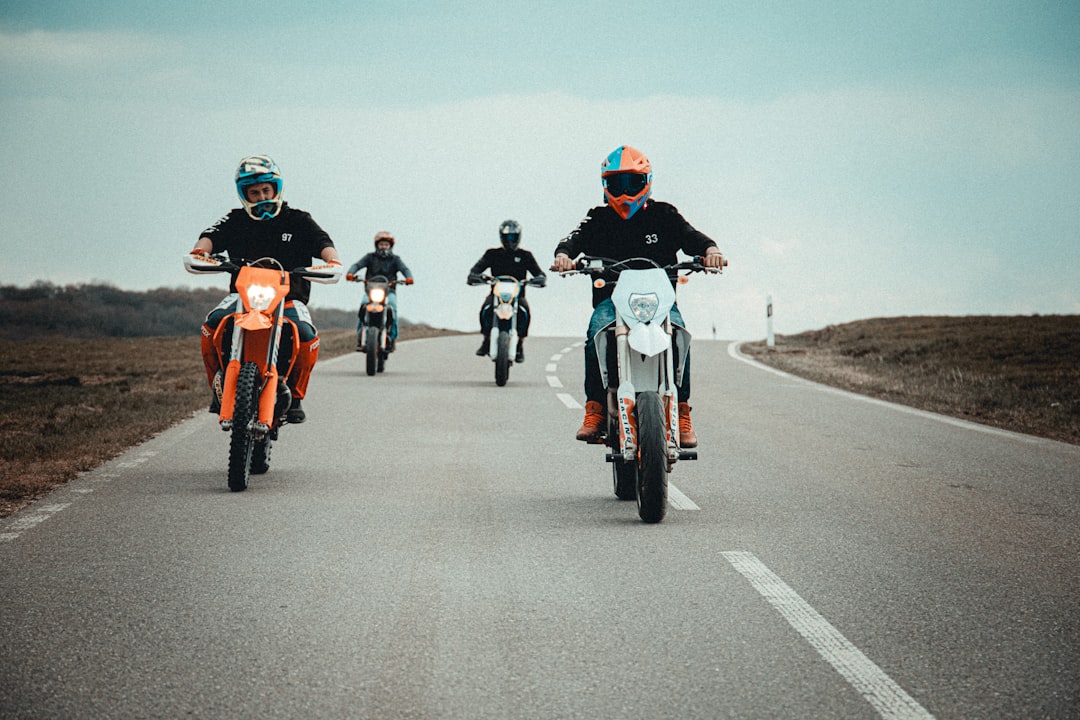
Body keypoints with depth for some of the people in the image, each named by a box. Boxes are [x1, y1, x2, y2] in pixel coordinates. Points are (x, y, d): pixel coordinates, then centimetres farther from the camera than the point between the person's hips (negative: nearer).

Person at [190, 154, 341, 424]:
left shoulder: (297, 220, 10)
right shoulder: (236, 221, 11)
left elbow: (322, 242, -2)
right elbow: (212, 236, -4)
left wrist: (332, 260, -25)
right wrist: (201, 250, -28)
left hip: (288, 297, -1)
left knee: (307, 336, -31)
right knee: (213, 324, -31)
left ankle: (294, 397, -9)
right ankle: (220, 388, -14)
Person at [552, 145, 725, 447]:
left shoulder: (663, 215, 13)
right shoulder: (598, 219, 14)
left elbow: (691, 236, -1)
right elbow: (576, 238, -4)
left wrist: (710, 249, -24)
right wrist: (564, 254, -29)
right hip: (611, 296, 0)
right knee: (597, 332, -33)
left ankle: (682, 411, -24)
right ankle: (595, 408, -27)